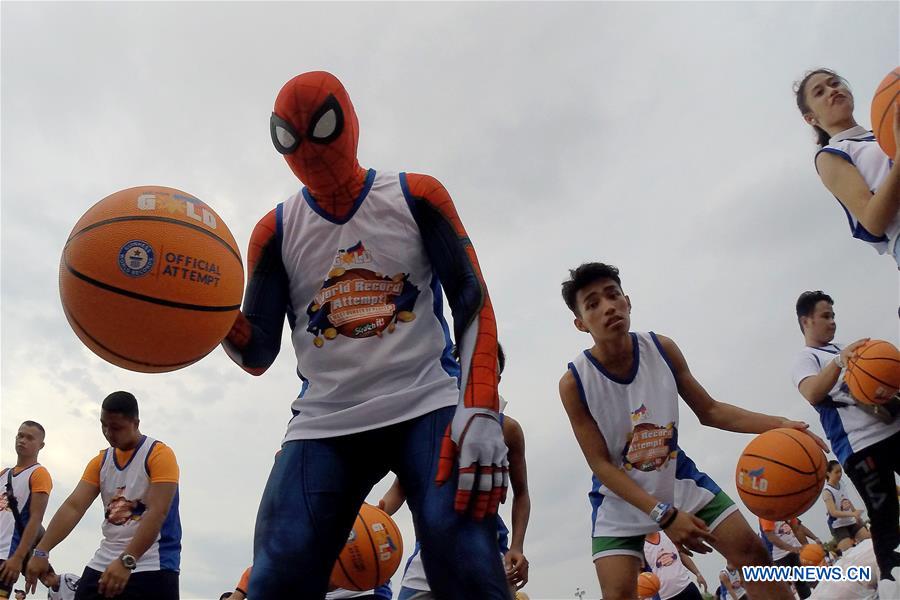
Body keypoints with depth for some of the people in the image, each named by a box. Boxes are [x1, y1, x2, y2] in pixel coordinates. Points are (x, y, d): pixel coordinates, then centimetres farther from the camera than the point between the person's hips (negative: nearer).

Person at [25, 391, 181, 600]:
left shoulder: (160, 454, -10)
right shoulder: (100, 462, 11)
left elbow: (157, 513, -19)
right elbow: (73, 507, 1)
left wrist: (126, 561, -28)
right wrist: (41, 551, -12)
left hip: (152, 567, -6)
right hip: (103, 564, 6)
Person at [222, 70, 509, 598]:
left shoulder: (416, 197, 5)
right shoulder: (276, 231, 11)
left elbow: (473, 302, -1)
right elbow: (258, 353, 9)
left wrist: (481, 412, -14)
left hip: (427, 410, -2)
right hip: (325, 426, 3)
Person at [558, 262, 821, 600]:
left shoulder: (662, 349, -11)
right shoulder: (574, 382, -21)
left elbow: (708, 411, 0)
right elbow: (601, 465, -19)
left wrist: (777, 425, -15)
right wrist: (662, 514, -28)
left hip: (678, 479, 4)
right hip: (621, 498, -3)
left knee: (753, 554, 3)